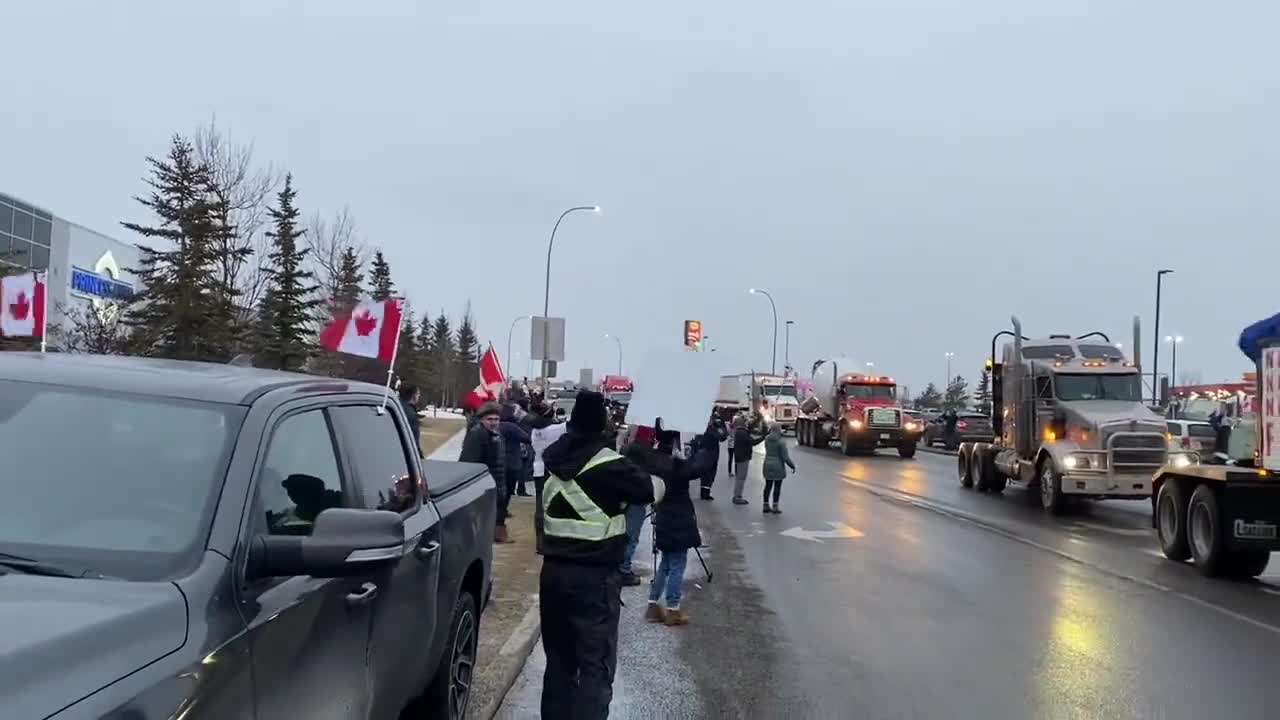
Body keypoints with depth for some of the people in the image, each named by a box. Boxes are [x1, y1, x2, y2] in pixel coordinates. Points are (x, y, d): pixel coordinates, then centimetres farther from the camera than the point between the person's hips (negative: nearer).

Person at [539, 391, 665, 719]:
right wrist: (656, 479, 19)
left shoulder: (556, 458, 5)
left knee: (559, 659, 16)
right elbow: (651, 490, -4)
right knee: (597, 665, -1)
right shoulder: (609, 464, -15)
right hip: (594, 576, -7)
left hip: (554, 570, 7)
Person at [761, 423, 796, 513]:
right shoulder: (781, 441, -18)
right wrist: (792, 465, -4)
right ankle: (775, 507, 5)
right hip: (778, 466, -6)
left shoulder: (767, 439, 0)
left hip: (767, 465, 6)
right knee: (777, 487, 3)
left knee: (768, 486, 12)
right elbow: (785, 457, -17)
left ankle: (766, 506, 16)